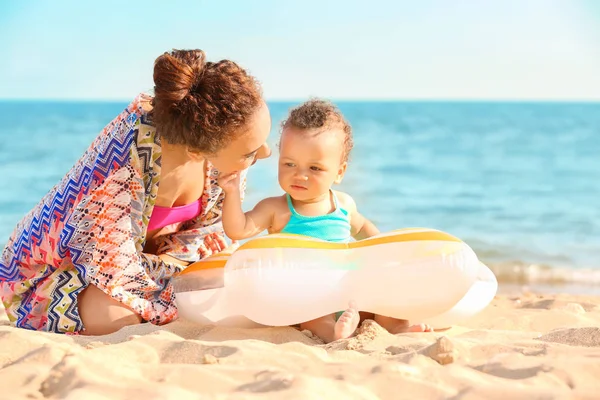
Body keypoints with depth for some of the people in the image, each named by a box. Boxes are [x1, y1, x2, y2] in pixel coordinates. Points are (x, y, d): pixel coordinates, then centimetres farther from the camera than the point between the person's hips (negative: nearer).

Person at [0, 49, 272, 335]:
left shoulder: (225, 140, -21)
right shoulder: (129, 160, -39)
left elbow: (209, 226, -1)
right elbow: (113, 267, -28)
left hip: (144, 250, 6)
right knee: (114, 315, -34)